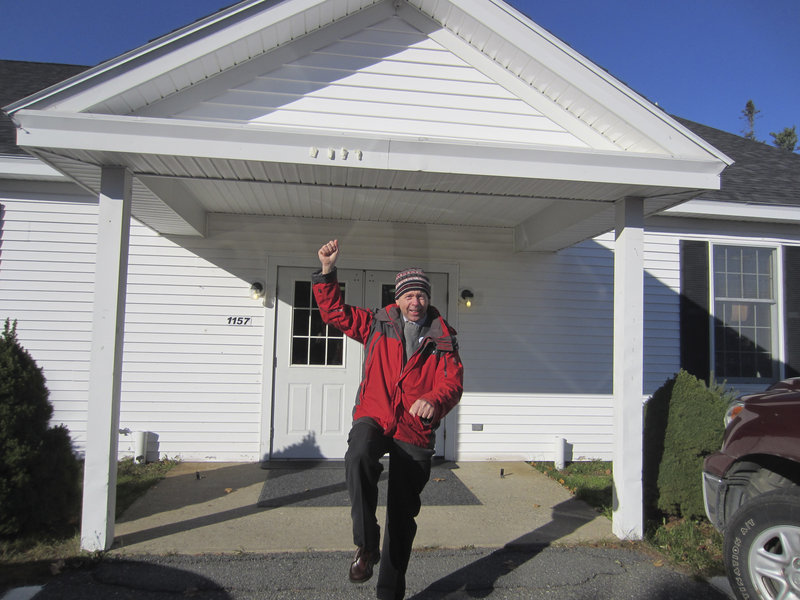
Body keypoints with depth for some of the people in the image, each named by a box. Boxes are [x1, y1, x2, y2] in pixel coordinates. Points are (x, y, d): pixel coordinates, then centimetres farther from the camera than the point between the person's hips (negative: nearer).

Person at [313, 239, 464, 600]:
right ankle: (366, 545, -20)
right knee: (358, 458, -37)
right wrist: (327, 271, -7)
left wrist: (434, 401, -27)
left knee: (403, 514, 8)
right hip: (373, 417, 0)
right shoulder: (377, 324, 7)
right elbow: (334, 312, 6)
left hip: (415, 432, 1)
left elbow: (453, 382, -5)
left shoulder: (443, 339, 5)